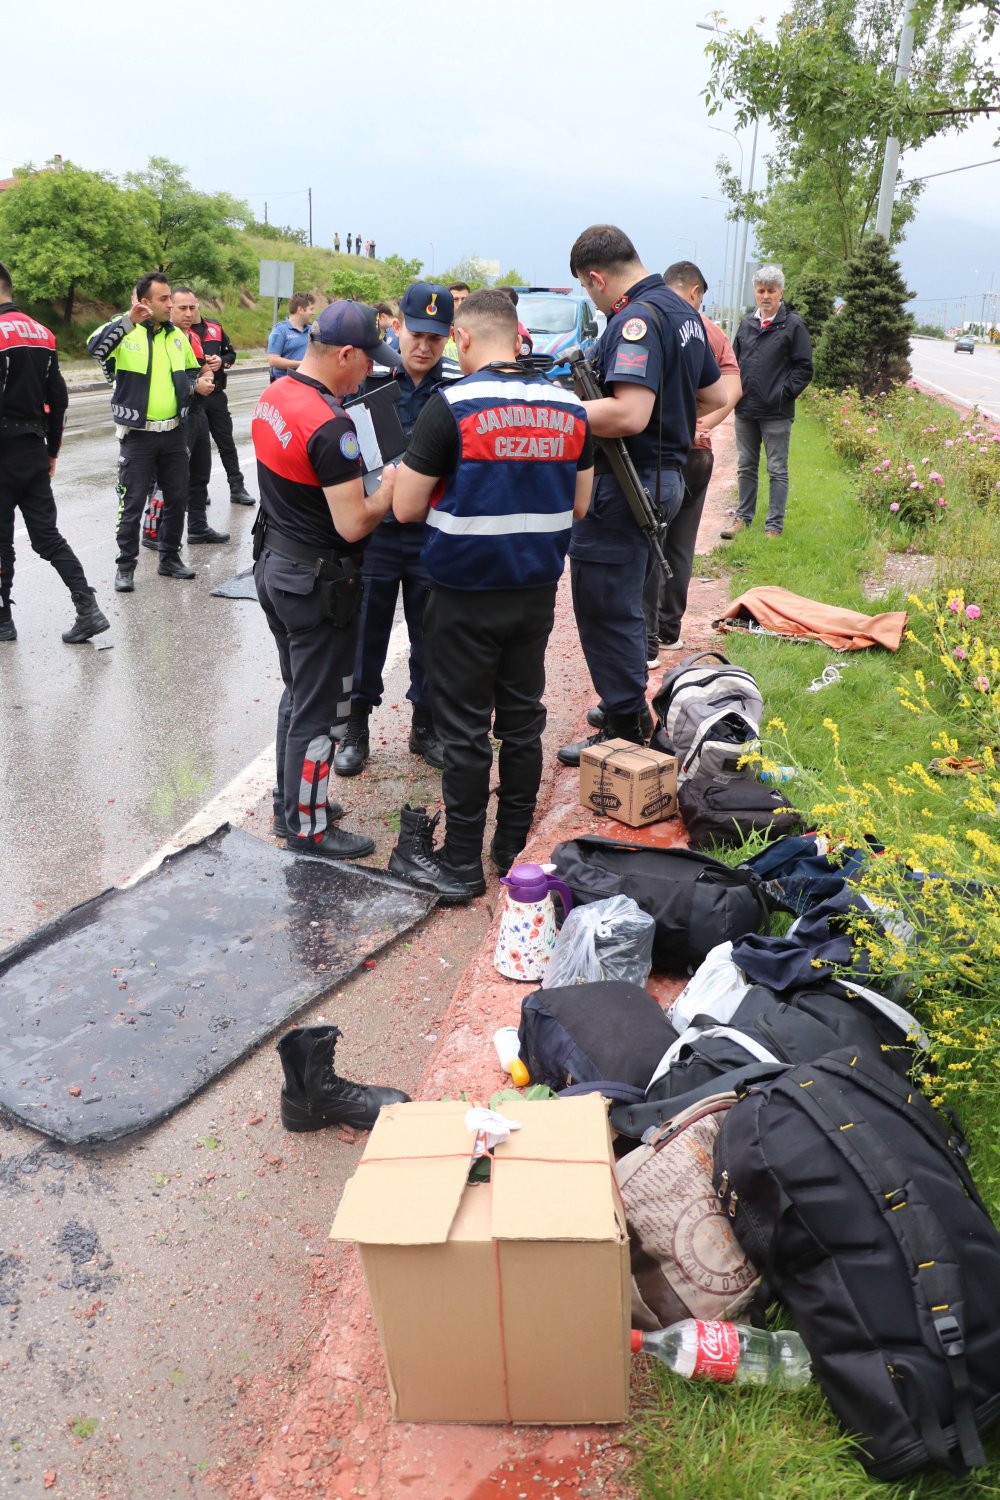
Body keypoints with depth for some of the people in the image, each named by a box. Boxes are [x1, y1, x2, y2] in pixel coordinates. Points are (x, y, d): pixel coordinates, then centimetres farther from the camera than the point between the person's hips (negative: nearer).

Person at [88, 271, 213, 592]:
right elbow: (96, 347, -29)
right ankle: (126, 566, 13)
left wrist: (198, 384, -2)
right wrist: (129, 321, -39)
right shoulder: (124, 331, -10)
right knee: (132, 504, 1)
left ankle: (169, 558, 27)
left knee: (177, 498, 12)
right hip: (137, 435, -5)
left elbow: (192, 373, 21)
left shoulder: (176, 335, 8)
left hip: (173, 433, 5)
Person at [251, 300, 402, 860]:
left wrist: (357, 475, 11)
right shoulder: (331, 427, -25)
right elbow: (354, 525, -25)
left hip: (274, 564, 9)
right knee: (320, 709, 4)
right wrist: (390, 488, -9)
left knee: (298, 693, 22)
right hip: (317, 582, -9)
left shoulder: (273, 396, 4)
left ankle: (292, 800, 36)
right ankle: (307, 826, 17)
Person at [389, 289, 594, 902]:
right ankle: (515, 850, 29)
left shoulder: (451, 406, -15)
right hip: (537, 592, 5)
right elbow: (579, 505, 10)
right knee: (523, 721, 16)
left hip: (466, 595, -5)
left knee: (466, 730, 4)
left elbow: (406, 508, -12)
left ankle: (459, 865, 16)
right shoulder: (569, 407, 2)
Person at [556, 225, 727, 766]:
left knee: (606, 610, 0)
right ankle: (628, 706, 35)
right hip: (667, 474, 10)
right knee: (625, 604, 22)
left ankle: (625, 731, 9)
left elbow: (629, 414, -31)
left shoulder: (636, 319, -18)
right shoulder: (684, 312, 13)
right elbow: (715, 396, 22)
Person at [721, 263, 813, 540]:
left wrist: (784, 393, -11)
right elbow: (734, 360, 18)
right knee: (745, 467, 14)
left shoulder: (793, 325, -4)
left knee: (777, 471, 1)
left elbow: (804, 368, -5)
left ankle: (774, 526, 5)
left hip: (776, 413, -5)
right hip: (745, 410, 5)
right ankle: (743, 518, 25)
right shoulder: (747, 323, 11)